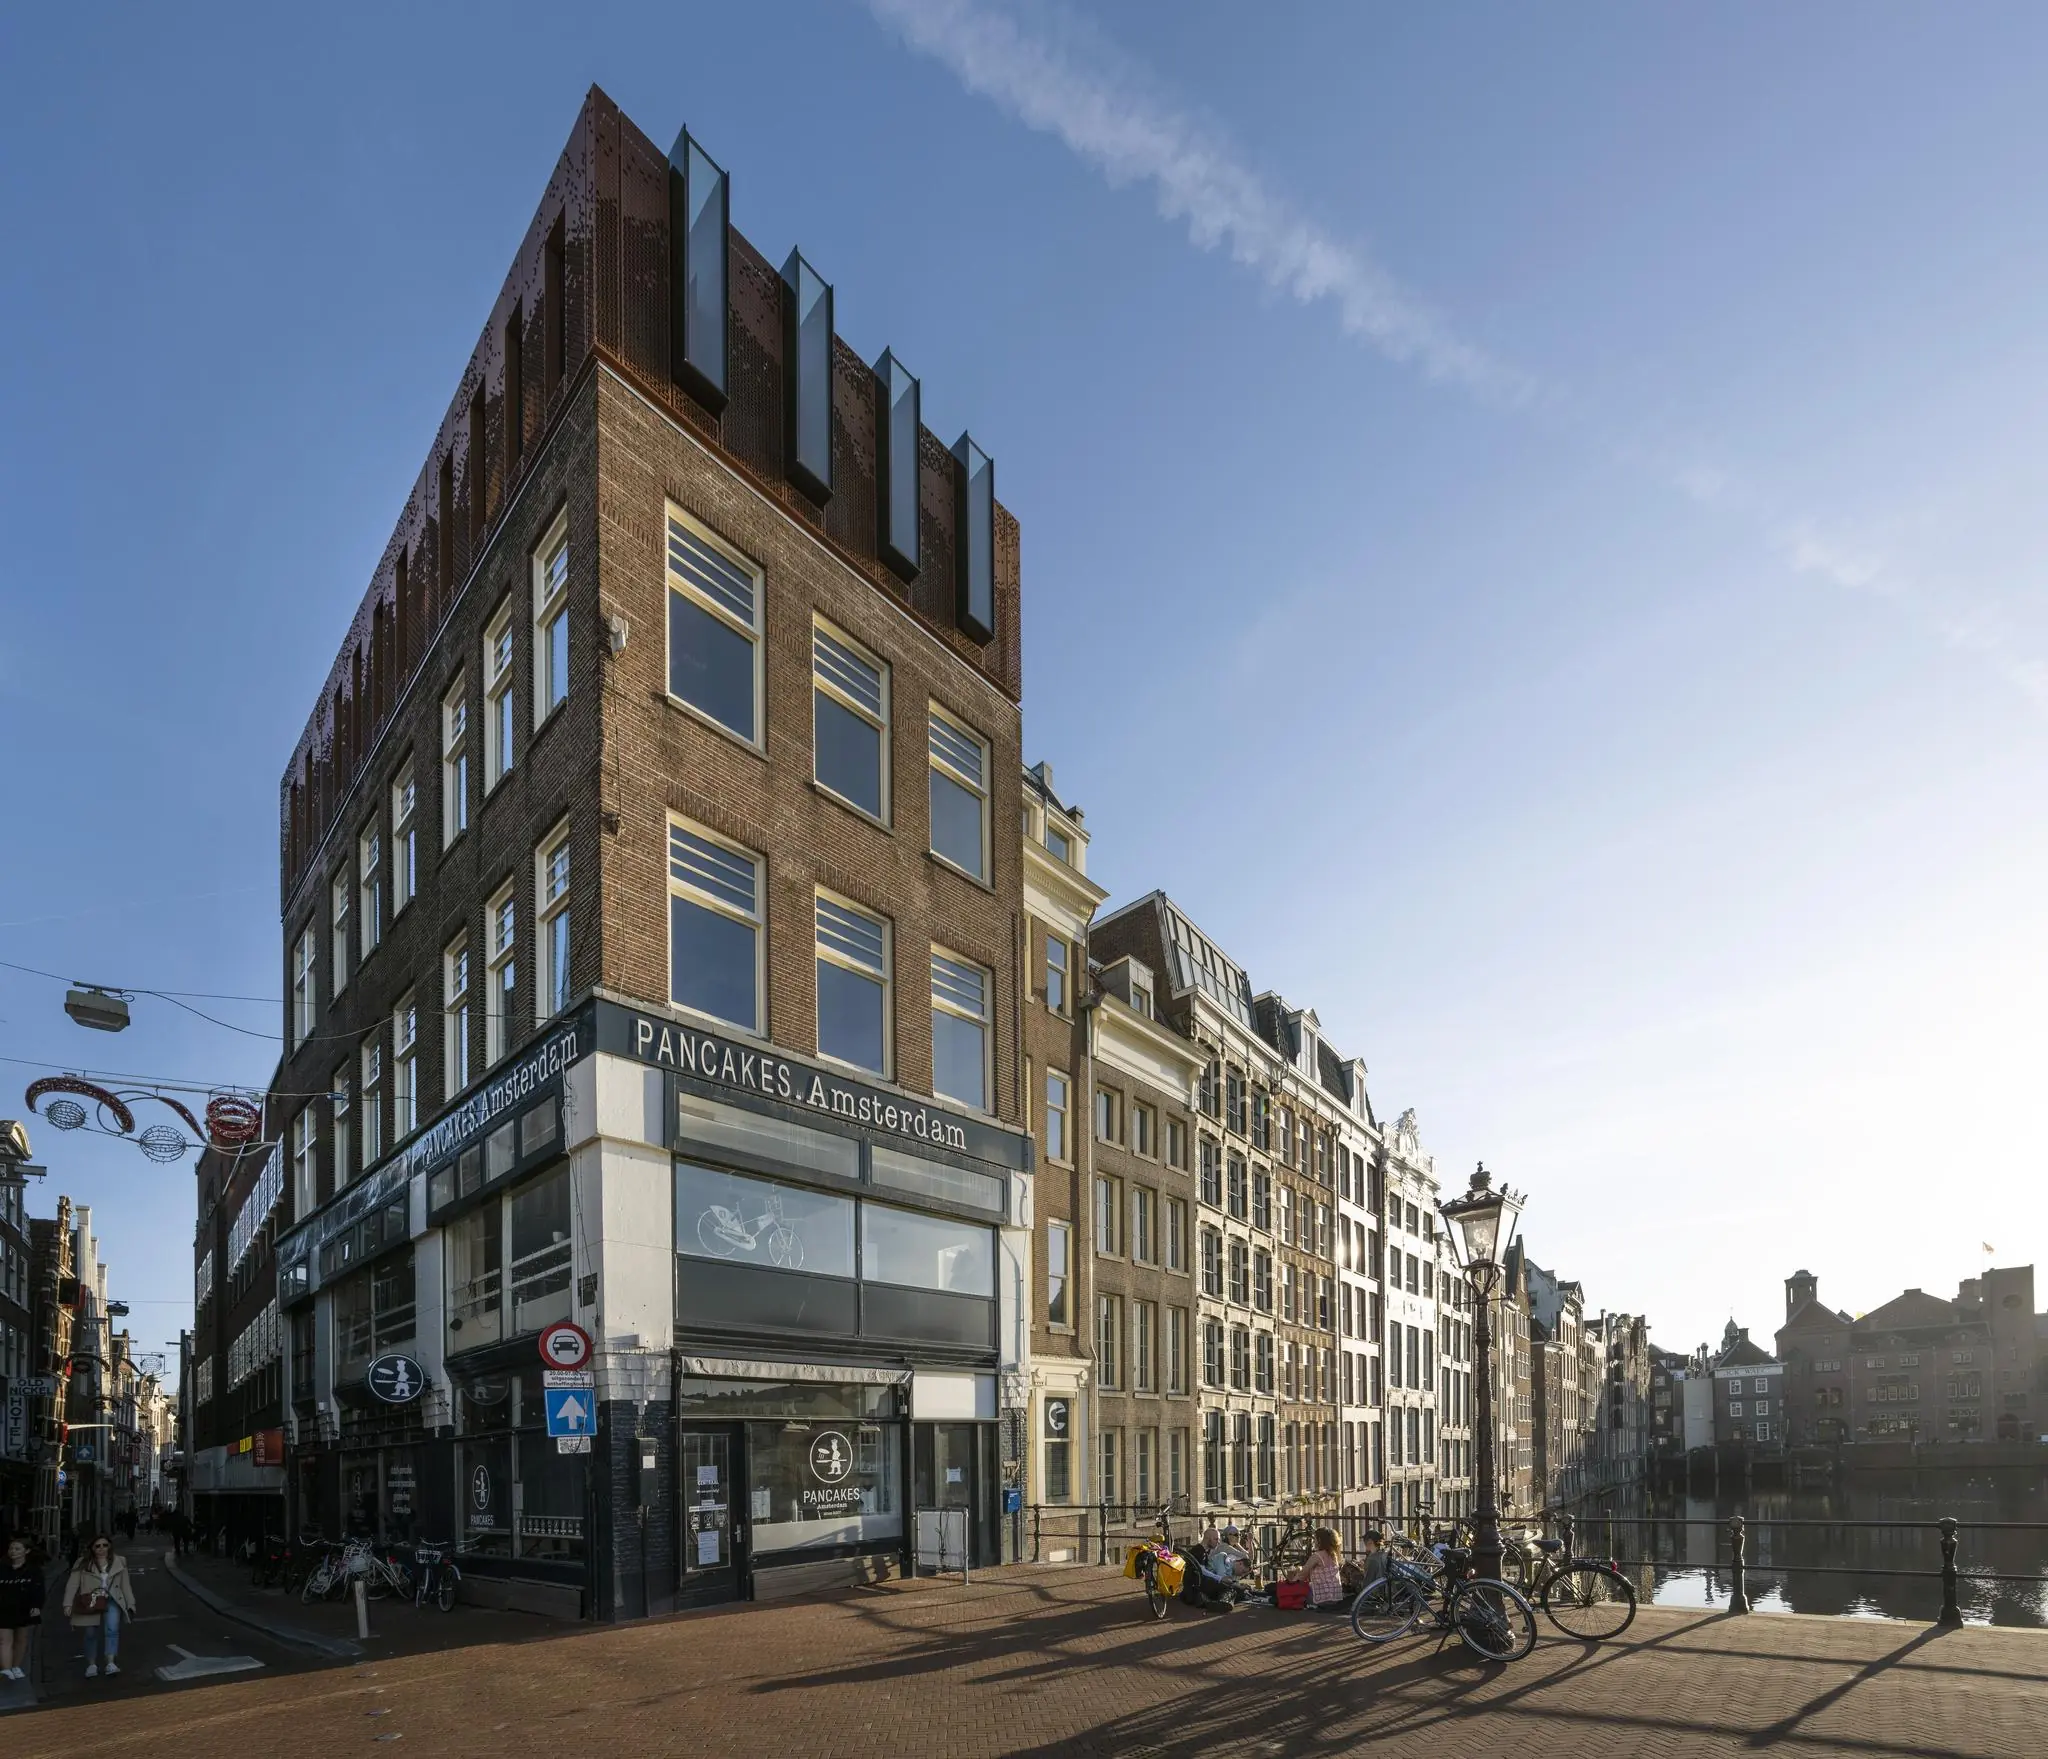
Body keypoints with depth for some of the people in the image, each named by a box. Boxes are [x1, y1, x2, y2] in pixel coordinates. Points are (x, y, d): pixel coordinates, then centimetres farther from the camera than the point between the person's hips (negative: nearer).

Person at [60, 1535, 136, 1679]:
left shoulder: (119, 1562, 8)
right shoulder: (83, 1564, 3)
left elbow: (125, 1585, 11)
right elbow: (72, 1584, -4)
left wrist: (130, 1604, 10)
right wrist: (68, 1604, -16)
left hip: (111, 1601, -1)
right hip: (90, 1602, 1)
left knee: (112, 1629, -21)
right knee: (90, 1634, 6)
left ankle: (111, 1663, -24)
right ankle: (91, 1665, 24)